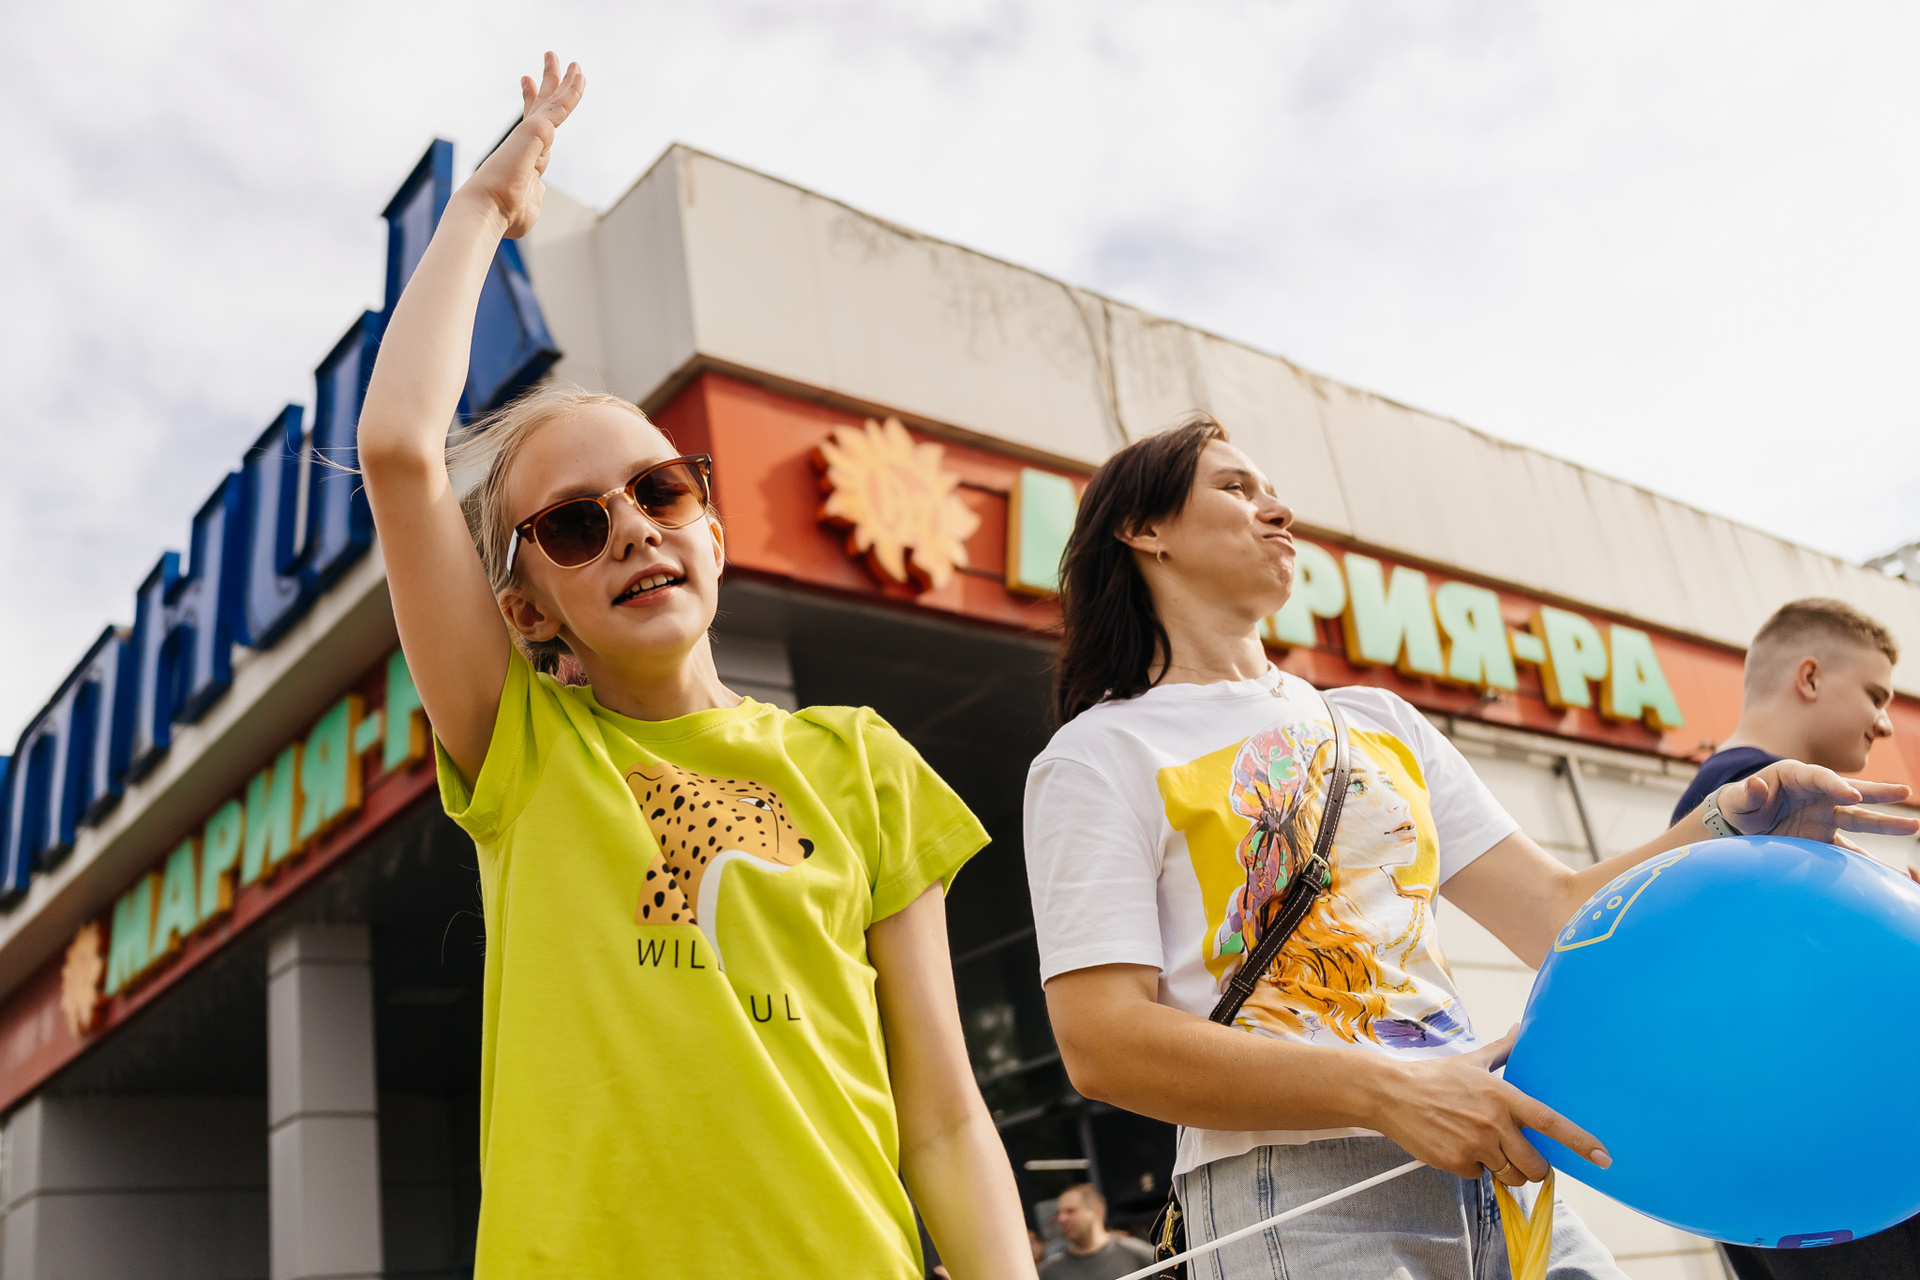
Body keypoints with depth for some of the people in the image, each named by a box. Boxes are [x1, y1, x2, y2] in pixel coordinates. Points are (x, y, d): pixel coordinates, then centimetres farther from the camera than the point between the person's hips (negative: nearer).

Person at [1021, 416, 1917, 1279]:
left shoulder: (1379, 721, 18)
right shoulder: (1099, 756, -2)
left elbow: (1557, 913, 13)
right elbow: (1101, 1043, -13)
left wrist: (1731, 825, -4)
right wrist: (1387, 1092, -21)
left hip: (1494, 1172, 5)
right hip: (1294, 1194, -5)